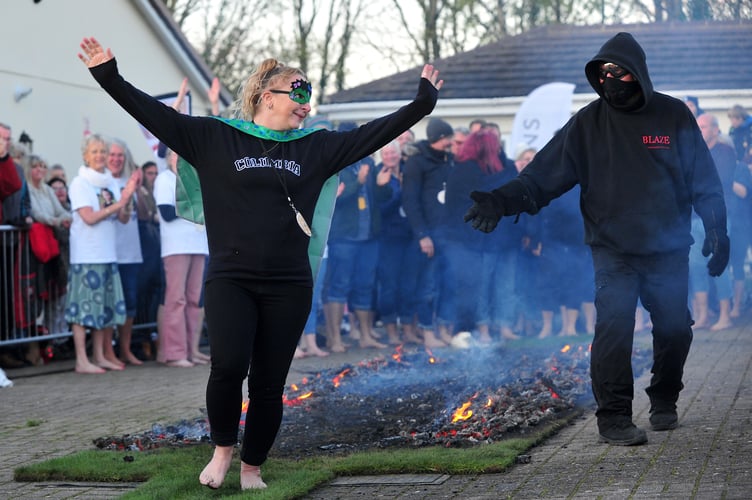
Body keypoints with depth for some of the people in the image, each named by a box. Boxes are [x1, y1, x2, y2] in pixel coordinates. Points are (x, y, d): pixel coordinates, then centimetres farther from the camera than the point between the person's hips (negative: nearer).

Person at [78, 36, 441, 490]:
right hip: (230, 280, -2)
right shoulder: (215, 137, 3)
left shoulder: (316, 147, 9)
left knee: (269, 384, 4)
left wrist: (423, 101, 4)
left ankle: (252, 468, 23)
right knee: (228, 366, -20)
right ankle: (223, 448, 8)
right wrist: (109, 76, -9)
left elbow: (374, 132, 8)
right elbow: (155, 113, -1)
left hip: (289, 286, 3)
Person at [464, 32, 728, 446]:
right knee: (614, 323, -17)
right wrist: (504, 199, -22)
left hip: (669, 249, 2)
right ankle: (613, 416, -8)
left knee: (675, 329, 7)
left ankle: (664, 403, 31)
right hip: (613, 251, -1)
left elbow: (704, 180, 4)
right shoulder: (588, 123, -1)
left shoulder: (673, 115, -1)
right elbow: (545, 172, -8)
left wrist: (716, 230, -1)